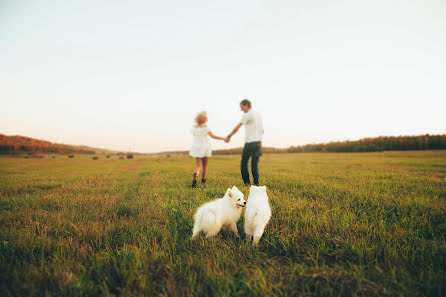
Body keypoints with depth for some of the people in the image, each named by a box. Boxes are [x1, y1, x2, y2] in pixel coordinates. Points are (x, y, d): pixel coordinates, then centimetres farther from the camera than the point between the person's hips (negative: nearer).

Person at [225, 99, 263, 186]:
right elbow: (262, 131, 22)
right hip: (258, 142, 7)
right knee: (255, 164, 8)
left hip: (250, 143, -7)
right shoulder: (258, 114, 17)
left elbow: (237, 128, -7)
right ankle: (256, 183, 4)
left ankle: (247, 182, 4)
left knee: (244, 163, 4)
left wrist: (229, 136, 2)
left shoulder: (247, 115, -7)